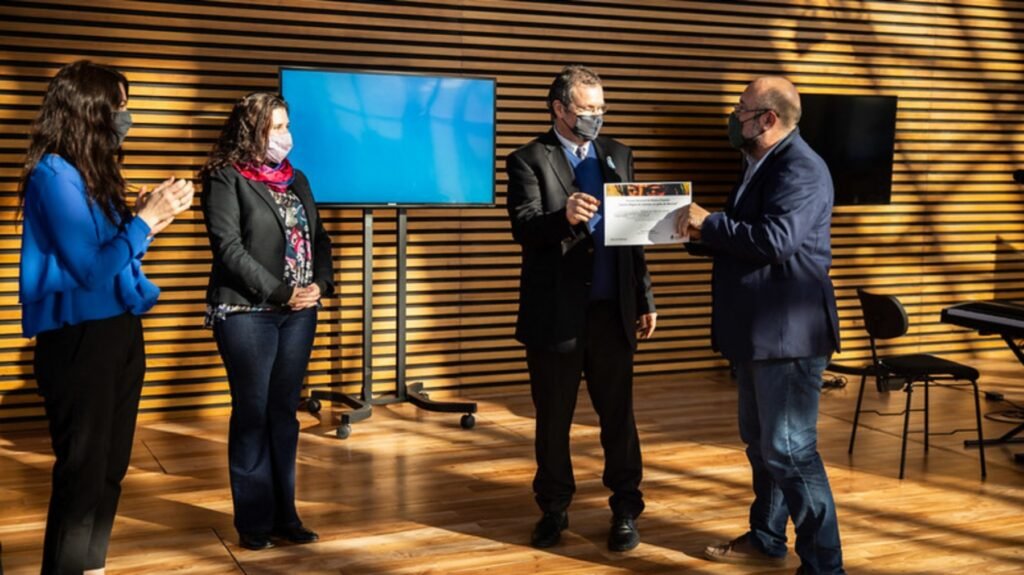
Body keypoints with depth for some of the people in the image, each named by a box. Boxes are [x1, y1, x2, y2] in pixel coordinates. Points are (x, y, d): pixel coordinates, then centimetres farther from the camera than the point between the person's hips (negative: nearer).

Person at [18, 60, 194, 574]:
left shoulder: (94, 173, 9)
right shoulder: (54, 175, -15)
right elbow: (89, 269, -20)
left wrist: (151, 216, 4)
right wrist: (146, 219, -14)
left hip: (117, 332, 9)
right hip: (78, 338, -9)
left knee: (109, 467, 16)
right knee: (81, 470, 0)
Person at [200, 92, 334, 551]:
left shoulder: (296, 180, 14)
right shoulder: (226, 180, -5)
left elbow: (319, 239, 13)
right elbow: (229, 248, -14)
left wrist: (320, 285, -5)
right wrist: (280, 293, -16)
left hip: (299, 314, 5)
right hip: (248, 314, -5)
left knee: (284, 412, 10)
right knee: (252, 414, 2)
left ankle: (284, 514, 18)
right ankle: (253, 520, 12)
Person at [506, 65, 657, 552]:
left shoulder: (618, 155, 11)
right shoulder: (528, 161, -4)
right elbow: (523, 229, -17)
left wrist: (645, 299, 11)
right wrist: (564, 217, -37)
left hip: (612, 310, 3)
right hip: (555, 312, -3)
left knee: (618, 415, 9)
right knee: (553, 419, 9)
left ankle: (626, 510, 22)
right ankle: (554, 508, 26)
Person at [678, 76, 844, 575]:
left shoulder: (799, 167, -17)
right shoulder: (763, 164, 16)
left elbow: (775, 240, -28)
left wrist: (708, 223, -18)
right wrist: (699, 227, 2)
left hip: (787, 332, -11)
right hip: (759, 331, 11)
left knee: (790, 450, -7)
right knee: (761, 444, 19)